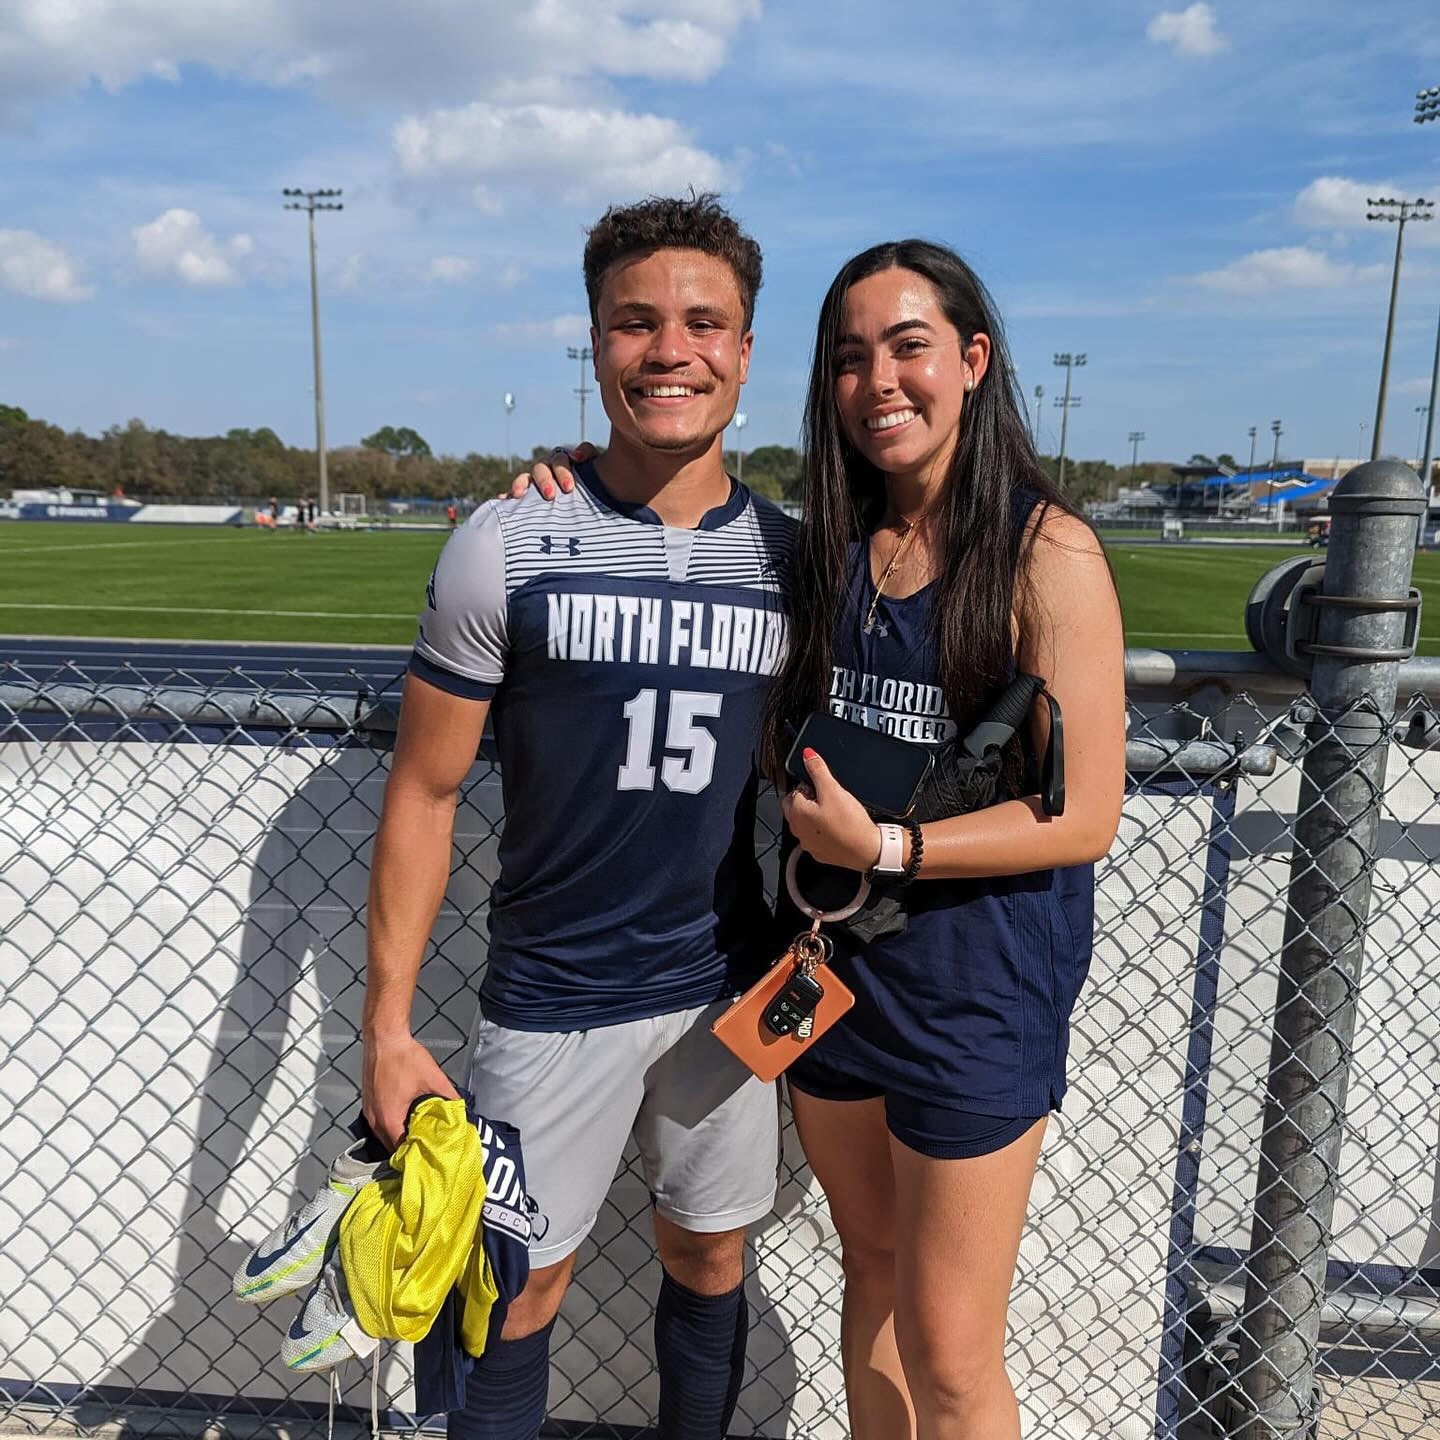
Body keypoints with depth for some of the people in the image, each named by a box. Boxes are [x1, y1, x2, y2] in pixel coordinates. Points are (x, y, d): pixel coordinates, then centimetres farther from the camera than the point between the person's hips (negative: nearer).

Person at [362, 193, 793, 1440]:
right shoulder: (506, 549, -10)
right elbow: (425, 792, -6)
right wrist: (388, 1025, -6)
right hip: (553, 997, -2)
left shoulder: (792, 556, -1)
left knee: (709, 1258, 19)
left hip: (730, 991, 3)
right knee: (520, 1284, 11)